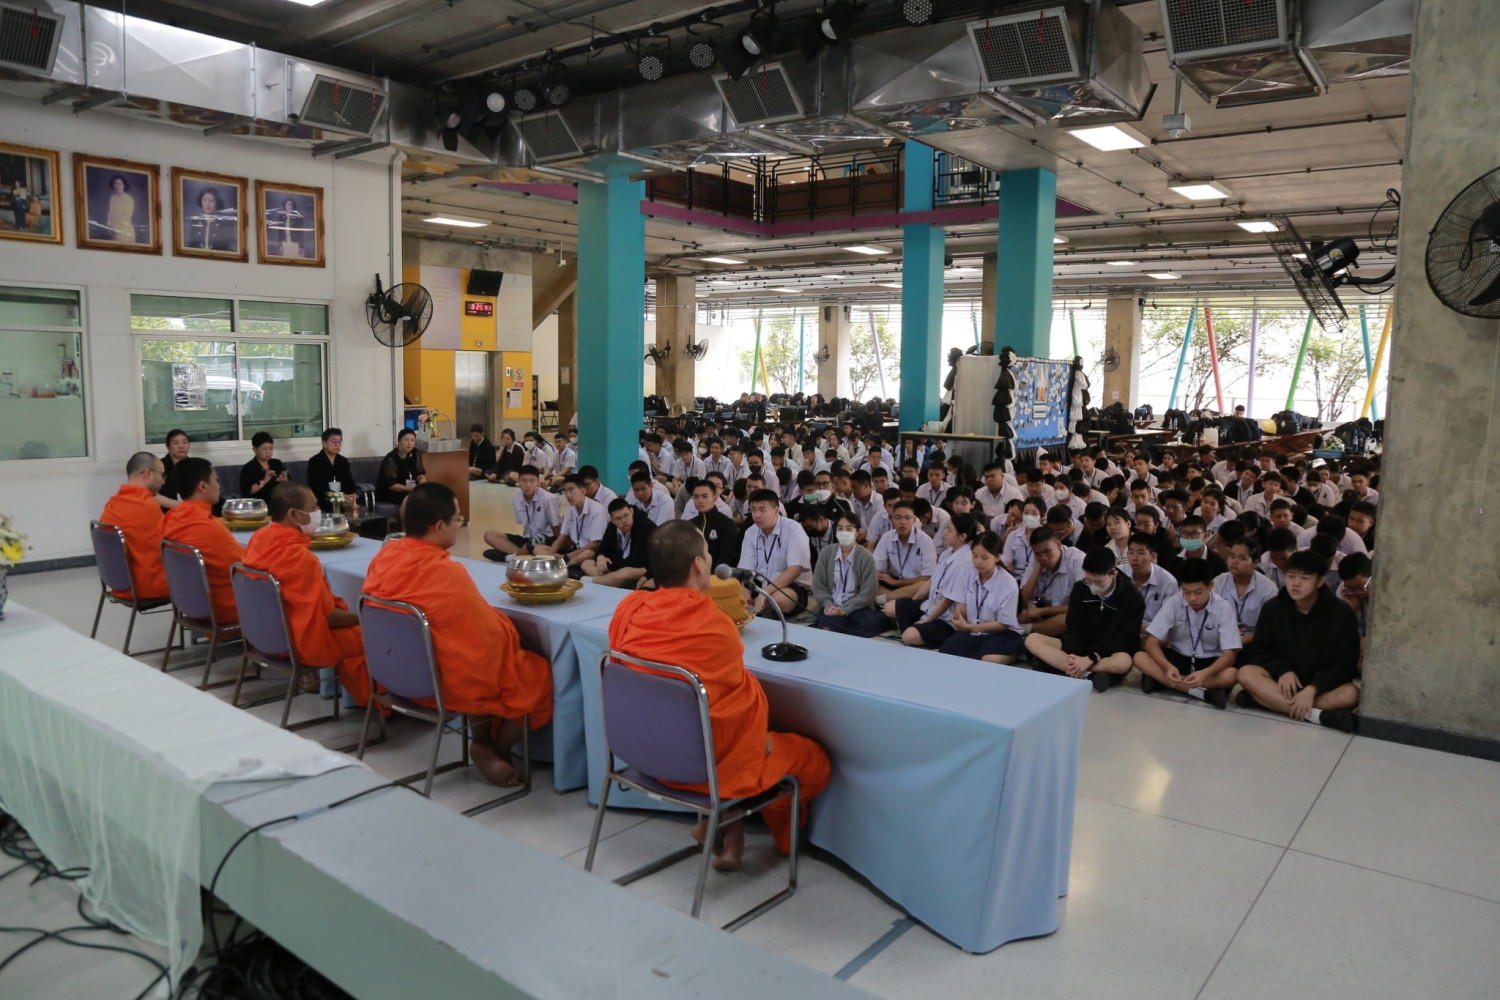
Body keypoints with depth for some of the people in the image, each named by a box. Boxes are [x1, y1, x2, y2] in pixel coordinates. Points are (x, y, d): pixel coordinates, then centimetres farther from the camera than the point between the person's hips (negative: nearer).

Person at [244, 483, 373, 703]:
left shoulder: (259, 538, -4)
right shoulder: (300, 557, -28)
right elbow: (327, 616, -22)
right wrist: (363, 617, -6)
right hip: (300, 641, -9)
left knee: (351, 621, 21)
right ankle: (371, 700, 19)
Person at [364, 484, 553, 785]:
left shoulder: (385, 555, -5)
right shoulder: (447, 573, -28)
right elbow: (488, 635, -22)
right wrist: (509, 628, -2)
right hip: (447, 683, -8)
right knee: (541, 674, 8)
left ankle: (482, 737, 17)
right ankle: (490, 749, 16)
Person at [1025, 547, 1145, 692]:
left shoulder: (1132, 597, -11)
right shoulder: (1079, 589, 0)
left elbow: (1125, 640, -15)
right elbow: (1074, 629, -2)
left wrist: (1091, 659, -27)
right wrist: (1073, 657, -23)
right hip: (1079, 649, 4)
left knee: (1124, 662, -40)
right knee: (1032, 639, -19)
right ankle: (1087, 674, -31)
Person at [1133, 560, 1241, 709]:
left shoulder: (1223, 608, -17)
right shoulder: (1173, 603, -15)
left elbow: (1229, 654, -19)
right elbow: (1152, 643, -16)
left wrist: (1205, 673, -39)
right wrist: (1168, 667, -36)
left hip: (1209, 662, -1)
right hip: (1177, 657, 1)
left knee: (1232, 674, -34)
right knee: (1140, 658, -27)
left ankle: (1161, 680, -28)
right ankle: (1203, 692, -30)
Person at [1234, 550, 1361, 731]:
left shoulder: (1341, 613, -9)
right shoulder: (1272, 608, -3)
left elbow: (1346, 662, -12)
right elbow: (1261, 650, 0)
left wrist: (1312, 688, -26)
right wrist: (1283, 670, -21)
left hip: (1323, 685, -1)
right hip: (1284, 682, 2)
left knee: (1350, 694, -34)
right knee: (1246, 673, -28)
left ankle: (1264, 699, -33)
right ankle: (1318, 716, -37)